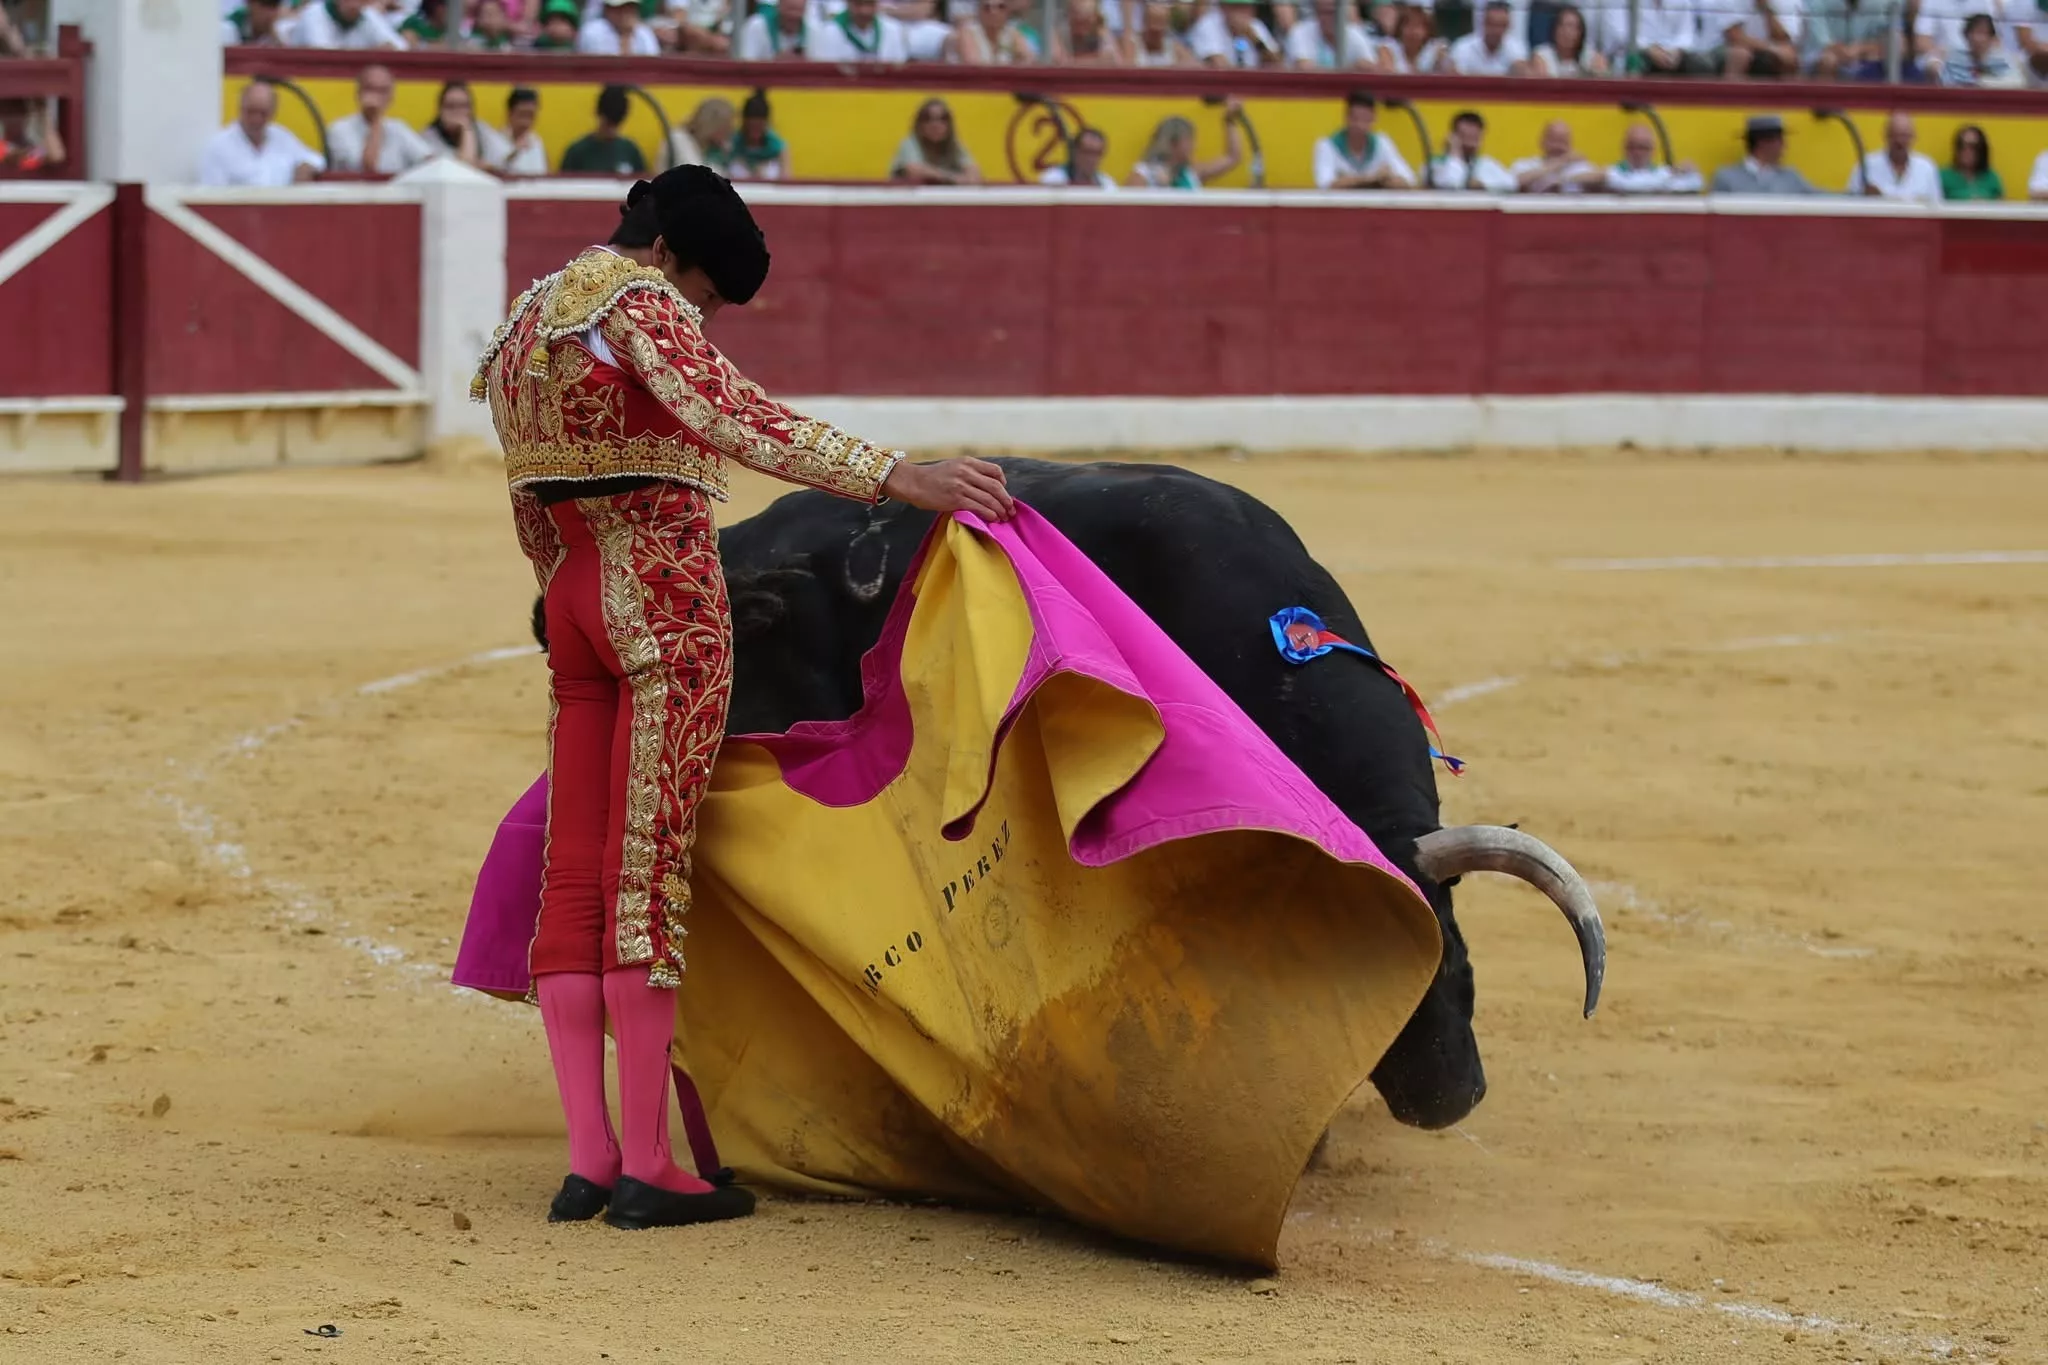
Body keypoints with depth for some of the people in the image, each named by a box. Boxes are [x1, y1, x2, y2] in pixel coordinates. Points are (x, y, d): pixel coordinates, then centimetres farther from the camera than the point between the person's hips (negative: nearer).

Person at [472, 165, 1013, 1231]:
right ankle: (646, 1170, -5)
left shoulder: (524, 328, 17)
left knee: (574, 879, 6)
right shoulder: (640, 305, -11)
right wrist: (895, 478, -33)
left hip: (577, 606, 9)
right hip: (670, 602, -8)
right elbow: (730, 418, -28)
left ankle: (587, 1162, 4)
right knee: (650, 873, -7)